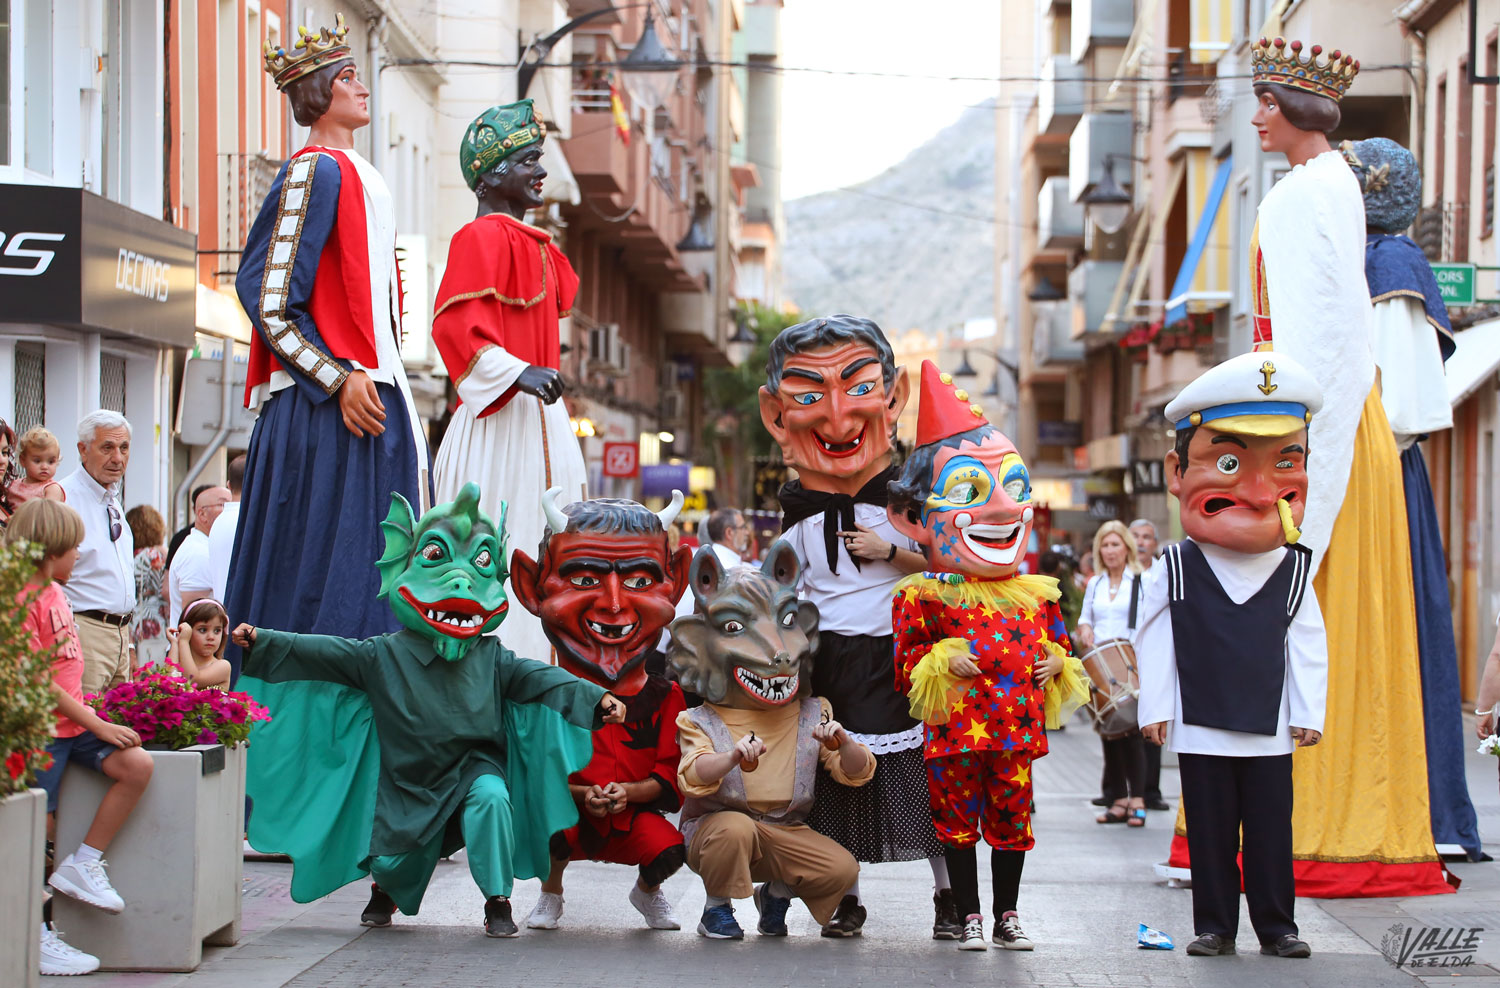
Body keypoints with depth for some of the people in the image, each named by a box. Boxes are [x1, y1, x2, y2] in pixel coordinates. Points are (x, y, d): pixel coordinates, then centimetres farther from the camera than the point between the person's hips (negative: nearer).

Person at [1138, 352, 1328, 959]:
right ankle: (1215, 926, 14)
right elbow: (1155, 645, 0)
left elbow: (1308, 648, 4)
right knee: (1211, 831, 5)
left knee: (1270, 830, 5)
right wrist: (1155, 709, -3)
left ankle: (1276, 925, 14)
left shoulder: (1294, 572, 1)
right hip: (1201, 728, -1)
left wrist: (1308, 714, 1)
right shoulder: (1175, 572, -4)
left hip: (1269, 731, 1)